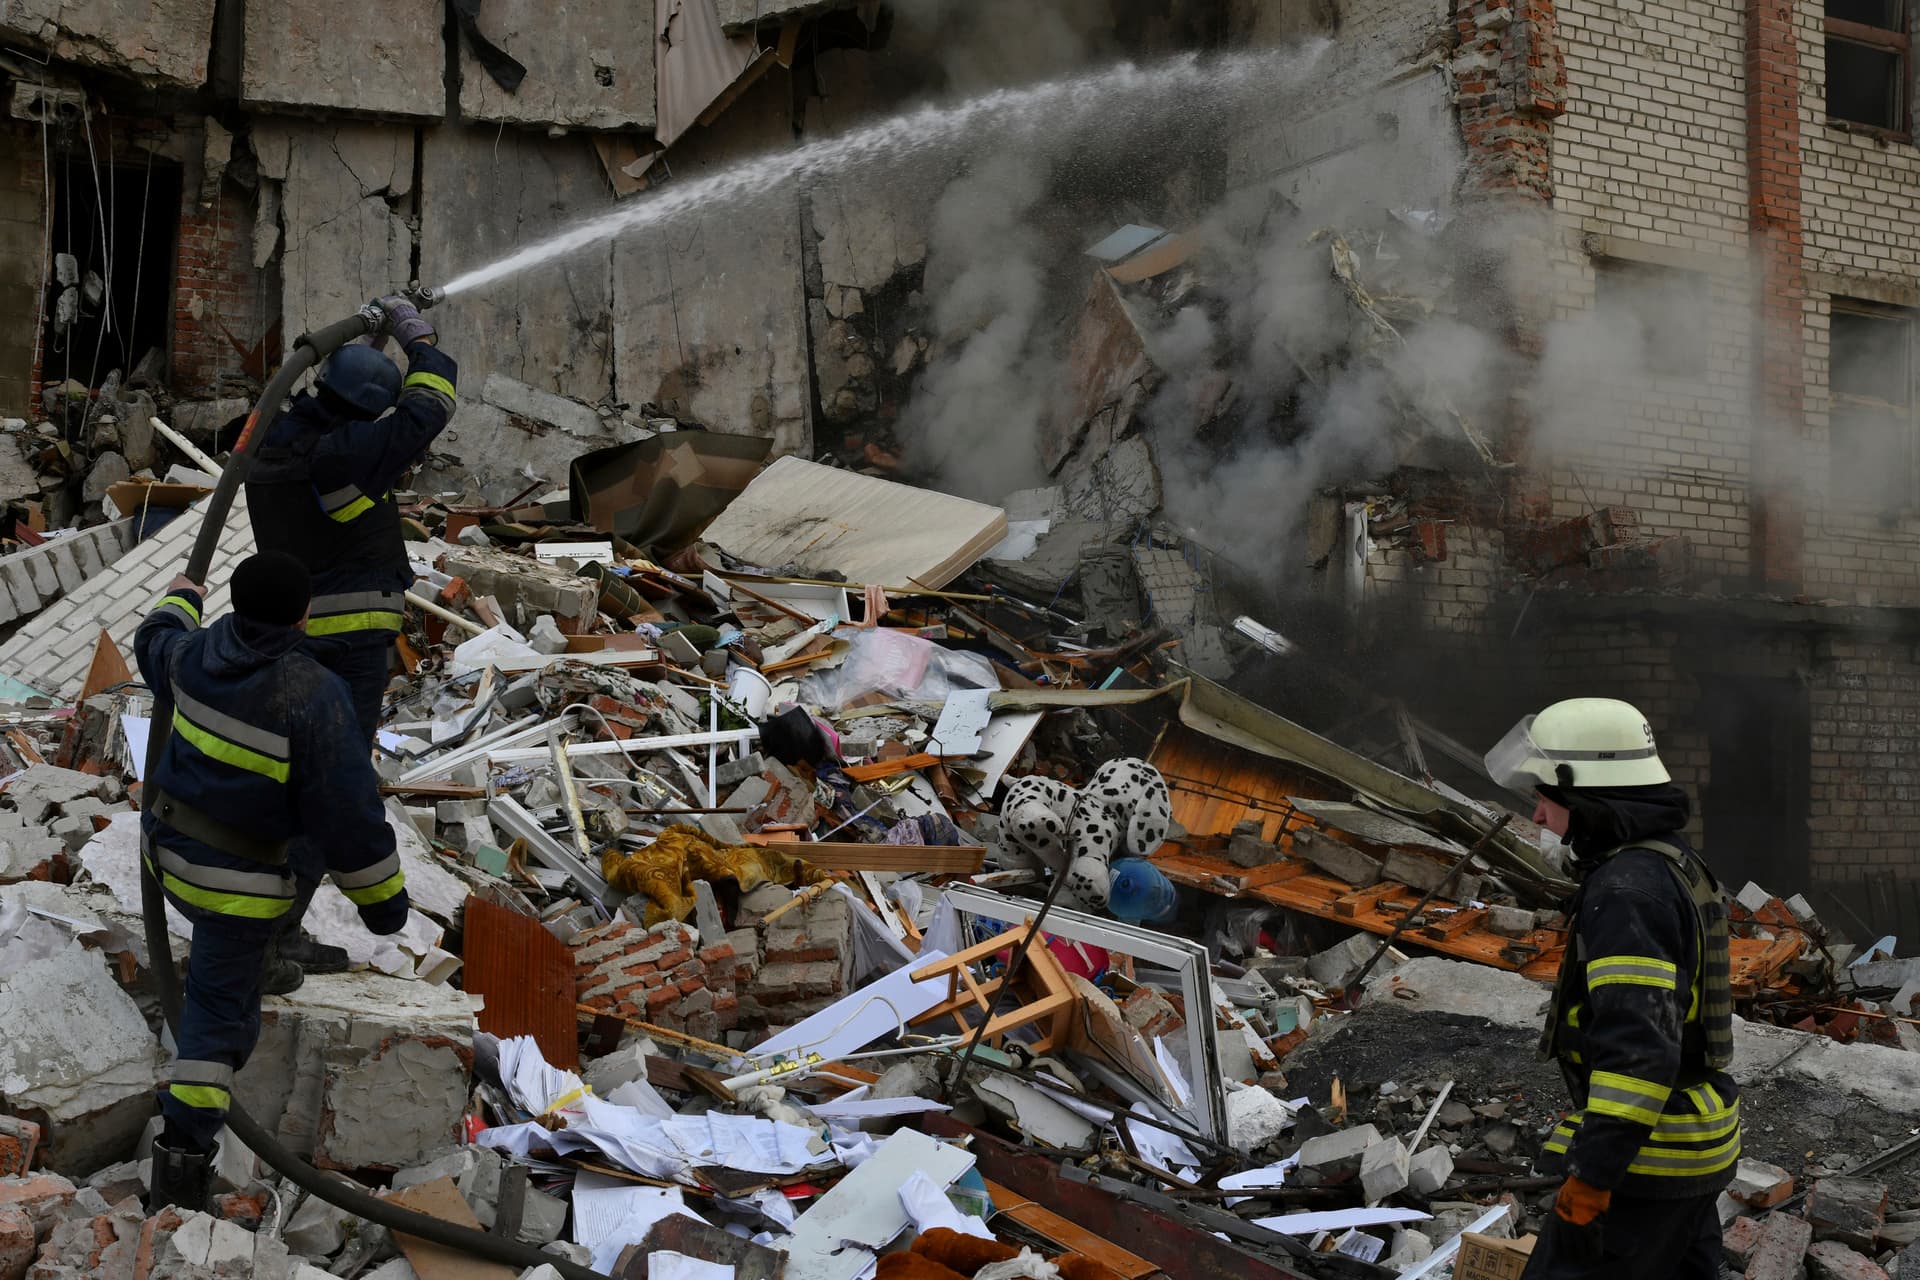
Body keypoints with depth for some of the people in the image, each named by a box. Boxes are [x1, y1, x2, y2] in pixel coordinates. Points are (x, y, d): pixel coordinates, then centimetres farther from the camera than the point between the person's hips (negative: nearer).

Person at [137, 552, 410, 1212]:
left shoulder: (199, 652, -9)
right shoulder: (313, 697, -30)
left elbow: (155, 646, 19)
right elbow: (349, 811, -24)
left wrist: (180, 601, 40)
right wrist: (382, 898, -12)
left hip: (170, 849, 7)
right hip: (239, 884, -7)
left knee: (226, 958, 36)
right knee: (216, 1008, 6)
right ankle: (183, 1153, 5)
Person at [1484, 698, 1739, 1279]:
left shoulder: (1629, 890, -22)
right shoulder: (1670, 866, 10)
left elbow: (1638, 1048, -29)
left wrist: (1590, 1178, -28)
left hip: (1645, 1153, -10)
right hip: (1693, 1142, 10)